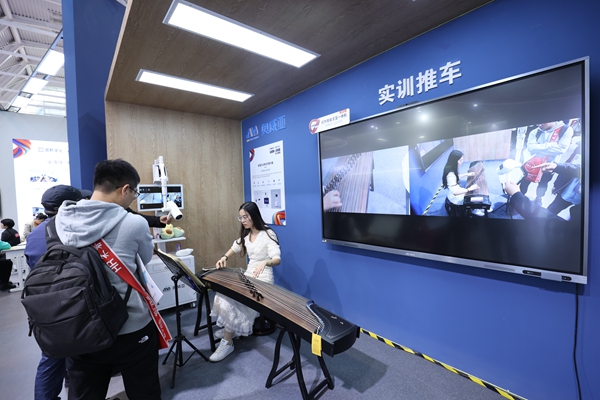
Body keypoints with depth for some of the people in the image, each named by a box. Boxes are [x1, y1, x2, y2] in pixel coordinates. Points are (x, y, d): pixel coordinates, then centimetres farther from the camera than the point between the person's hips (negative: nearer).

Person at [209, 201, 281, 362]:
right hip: (248, 275, 7)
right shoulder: (246, 234, 7)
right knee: (223, 294, -11)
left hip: (263, 278, -7)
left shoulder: (268, 234, -16)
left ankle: (227, 342, -6)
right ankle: (228, 328, 10)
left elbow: (277, 259, -26)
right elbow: (235, 247, 24)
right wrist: (225, 257, 3)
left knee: (229, 300, -21)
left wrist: (264, 262, -47)